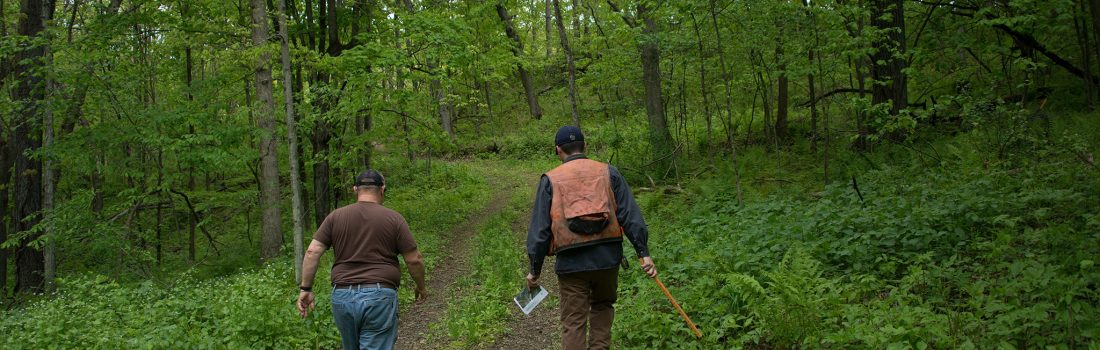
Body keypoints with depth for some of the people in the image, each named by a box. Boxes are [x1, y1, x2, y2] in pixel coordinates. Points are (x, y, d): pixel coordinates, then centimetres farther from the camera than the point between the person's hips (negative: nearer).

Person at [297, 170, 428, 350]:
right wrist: (421, 286, 16)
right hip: (380, 297, -3)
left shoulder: (335, 216, 6)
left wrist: (306, 288, 4)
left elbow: (312, 252, 0)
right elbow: (414, 259, 0)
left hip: (343, 296, 3)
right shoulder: (394, 219, -1)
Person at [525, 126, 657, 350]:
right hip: (607, 258, 2)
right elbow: (630, 215, -2)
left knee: (573, 323, 6)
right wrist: (643, 253, -2)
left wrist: (535, 270, 6)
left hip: (571, 263, -2)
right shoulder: (608, 173, 6)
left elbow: (540, 229, 0)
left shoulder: (550, 180, 2)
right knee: (603, 306, 25)